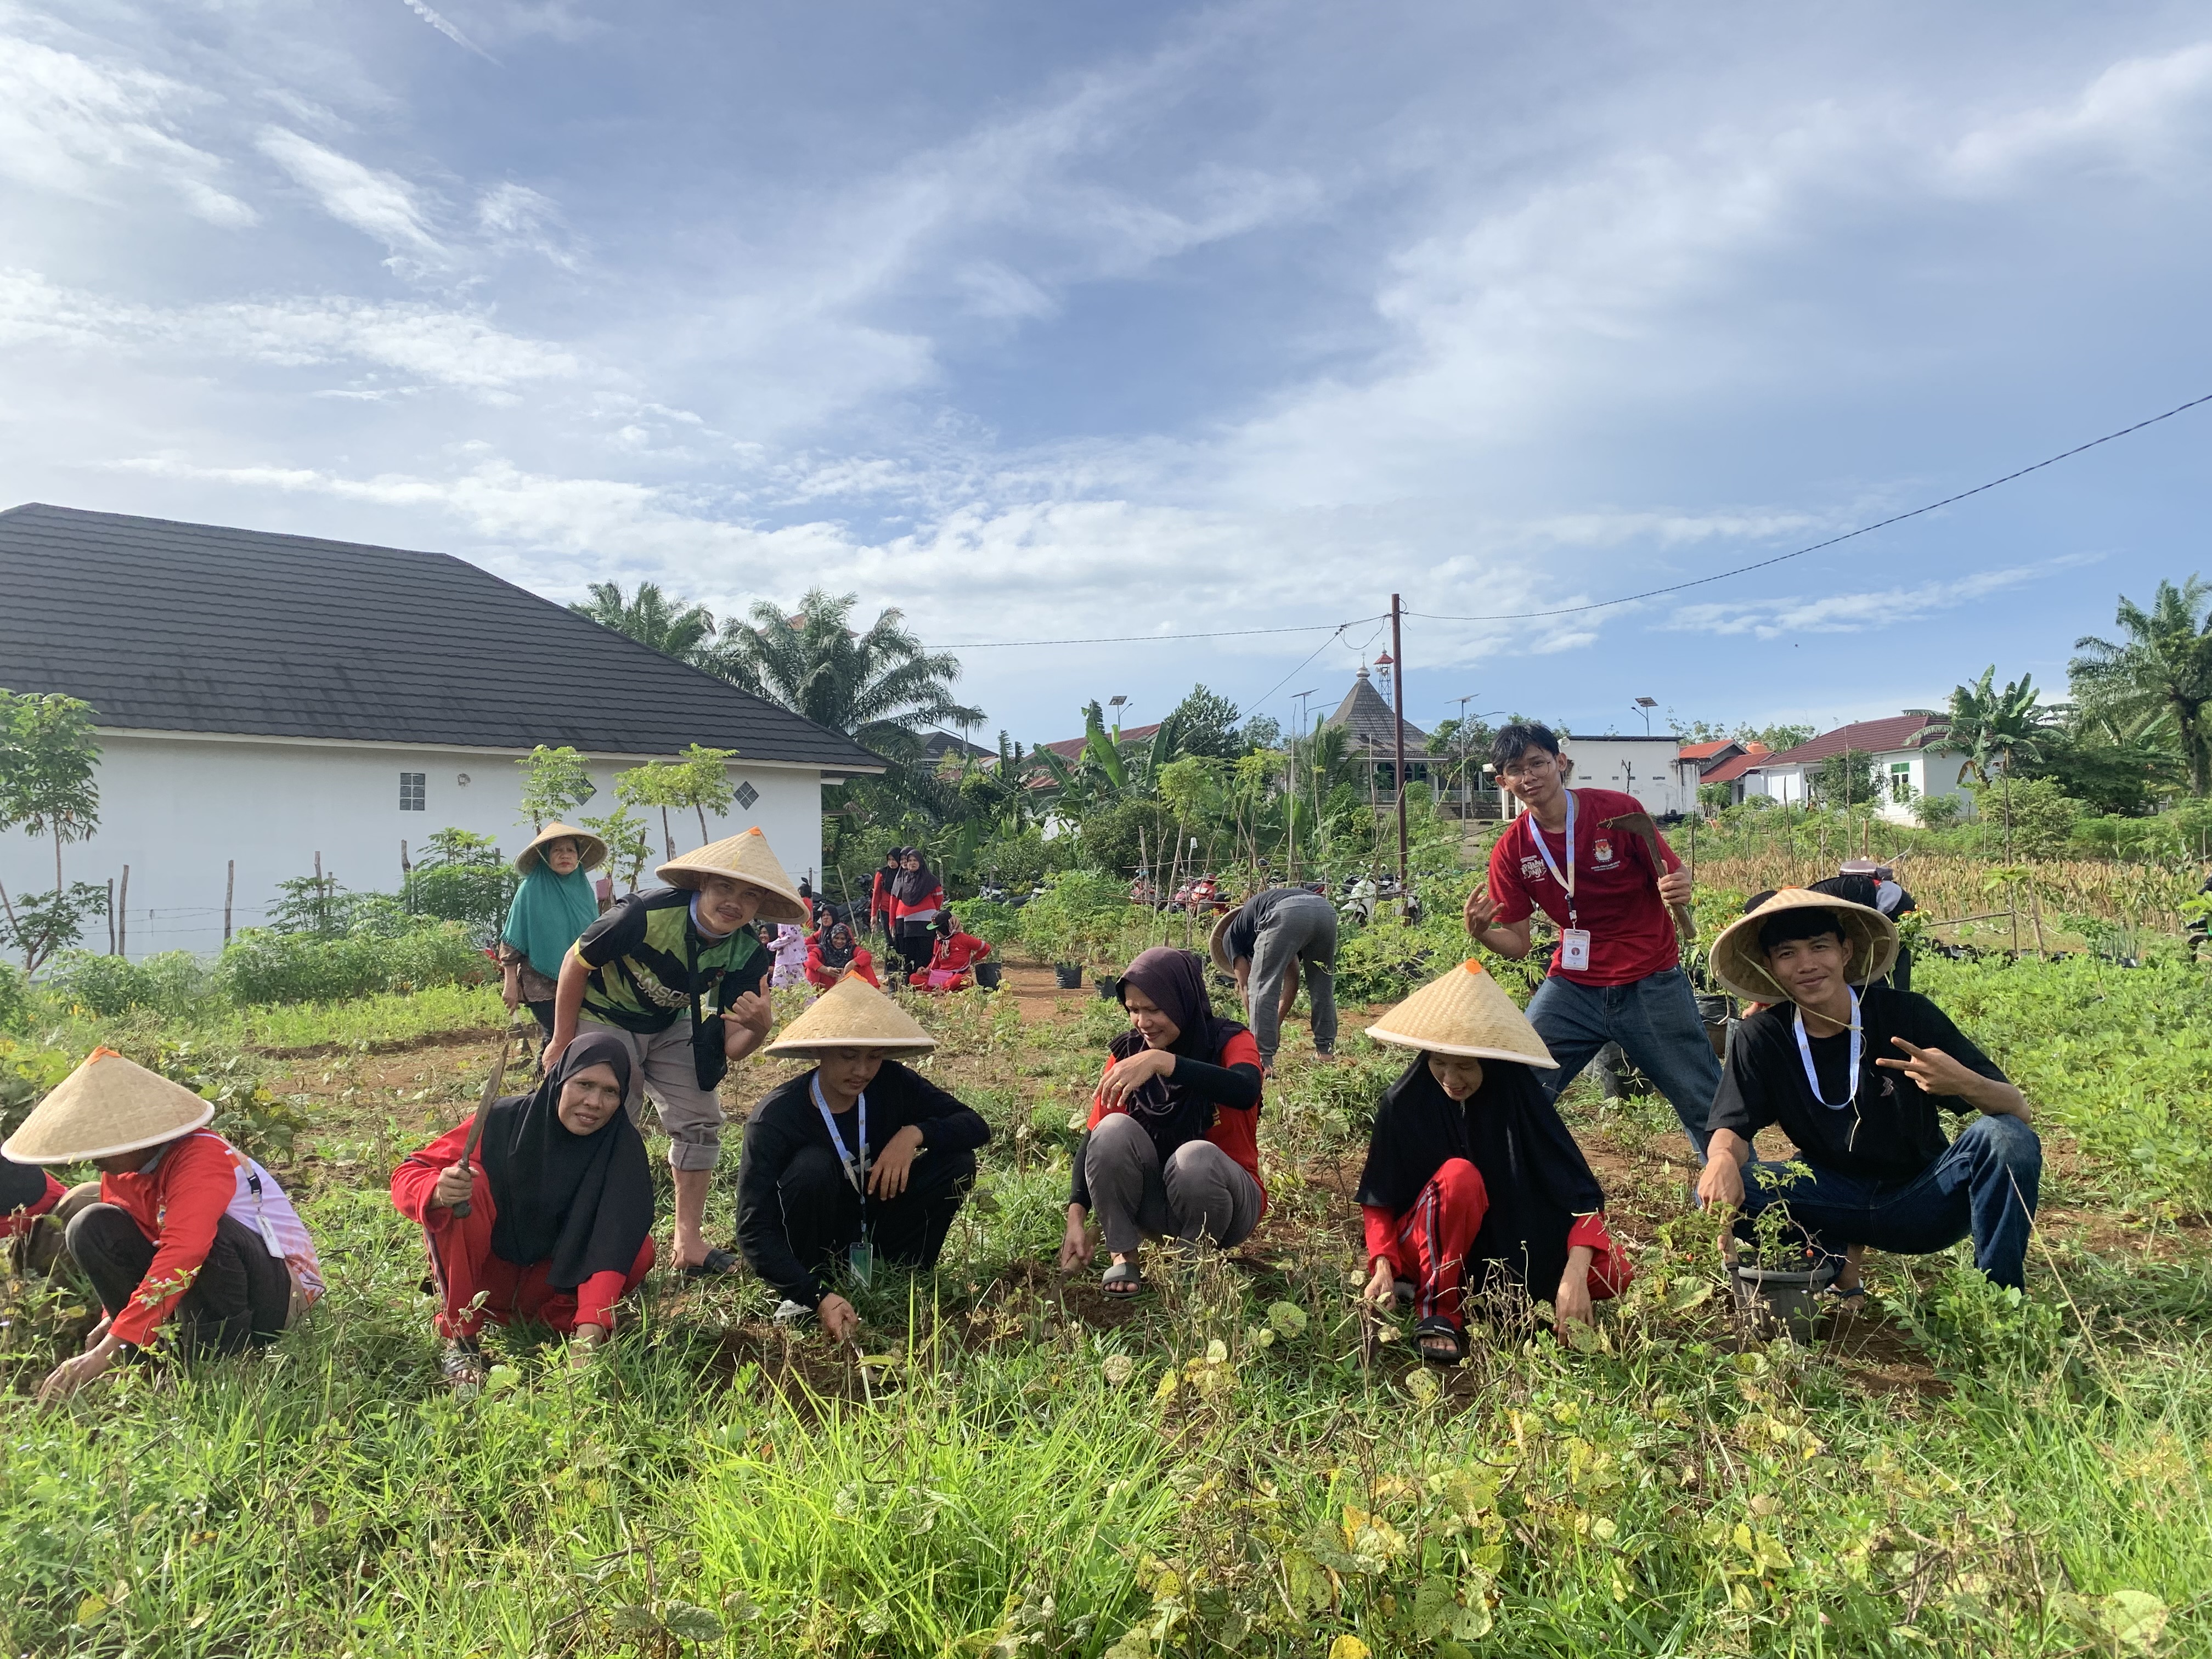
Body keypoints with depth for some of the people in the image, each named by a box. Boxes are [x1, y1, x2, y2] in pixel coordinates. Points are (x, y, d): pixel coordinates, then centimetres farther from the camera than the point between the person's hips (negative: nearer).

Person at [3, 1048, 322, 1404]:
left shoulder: (202, 1158, -25)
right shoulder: (121, 1168, 1)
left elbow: (180, 1257, -37)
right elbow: (123, 1246, 14)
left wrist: (107, 1351, -40)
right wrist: (114, 1320, -2)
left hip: (279, 1291, -8)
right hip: (193, 1283, 8)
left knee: (210, 1232, -38)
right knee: (92, 1226, -7)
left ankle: (215, 1358, -20)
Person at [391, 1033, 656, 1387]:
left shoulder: (623, 1148, -17)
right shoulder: (505, 1120, -19)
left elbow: (612, 1240, -26)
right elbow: (406, 1175, -20)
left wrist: (590, 1334, -39)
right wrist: (438, 1191, -45)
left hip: (549, 1284, 1)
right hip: (483, 1277, 0)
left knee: (640, 1248, -25)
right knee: (468, 1182, -28)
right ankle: (458, 1339, -18)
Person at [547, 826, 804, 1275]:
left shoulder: (745, 953, -20)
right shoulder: (648, 913, -34)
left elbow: (731, 1048, -18)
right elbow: (576, 962, -18)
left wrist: (758, 1028, -42)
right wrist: (562, 1042, -9)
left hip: (670, 1026, 5)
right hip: (604, 1019, -4)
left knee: (700, 1121, -1)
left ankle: (688, 1243, 10)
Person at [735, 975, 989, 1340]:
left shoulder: (891, 1084, -14)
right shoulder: (774, 1119, -25)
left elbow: (976, 1126, -12)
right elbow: (754, 1231, -28)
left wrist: (915, 1133, -32)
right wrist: (818, 1297, -40)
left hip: (872, 1226, 3)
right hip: (810, 1251, -3)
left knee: (956, 1161, -17)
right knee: (812, 1166, -34)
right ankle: (806, 1297, -12)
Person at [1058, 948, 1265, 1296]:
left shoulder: (1229, 1041, -13)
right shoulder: (1127, 1051, -5)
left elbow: (1246, 1092, -37)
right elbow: (1095, 1136, -8)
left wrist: (1162, 1061, -47)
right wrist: (1077, 1217, -22)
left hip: (1219, 1195, -2)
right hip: (1153, 1200, 2)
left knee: (1195, 1155, -35)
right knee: (1114, 1131, -26)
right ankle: (1123, 1256, -9)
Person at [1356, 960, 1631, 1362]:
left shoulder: (1522, 1099, -15)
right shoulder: (1404, 1102, -16)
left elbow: (1582, 1192, -18)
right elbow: (1378, 1199, -7)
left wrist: (1574, 1275, -33)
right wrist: (1383, 1266, -24)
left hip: (1510, 1245, 3)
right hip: (1427, 1249, -2)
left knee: (1612, 1274, -21)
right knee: (1459, 1175, -34)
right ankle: (1437, 1309, -18)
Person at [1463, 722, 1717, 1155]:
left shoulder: (1618, 810, -11)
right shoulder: (1510, 851, -5)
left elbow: (1674, 875, -4)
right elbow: (1517, 944, -1)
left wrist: (1679, 888, -29)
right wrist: (1481, 933, -23)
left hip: (1652, 984, -2)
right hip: (1572, 987, 2)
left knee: (1707, 1105, 6)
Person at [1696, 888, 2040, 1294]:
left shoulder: (1908, 1015, -12)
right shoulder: (1762, 1037, -8)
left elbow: (2018, 1111, -11)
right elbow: (1733, 1127, -10)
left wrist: (1964, 1083, -36)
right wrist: (1723, 1158, -36)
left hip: (1923, 1199, 0)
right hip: (1835, 1197, 0)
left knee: (2006, 1138, -27)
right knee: (1719, 1190, -25)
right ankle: (1838, 1262, 0)